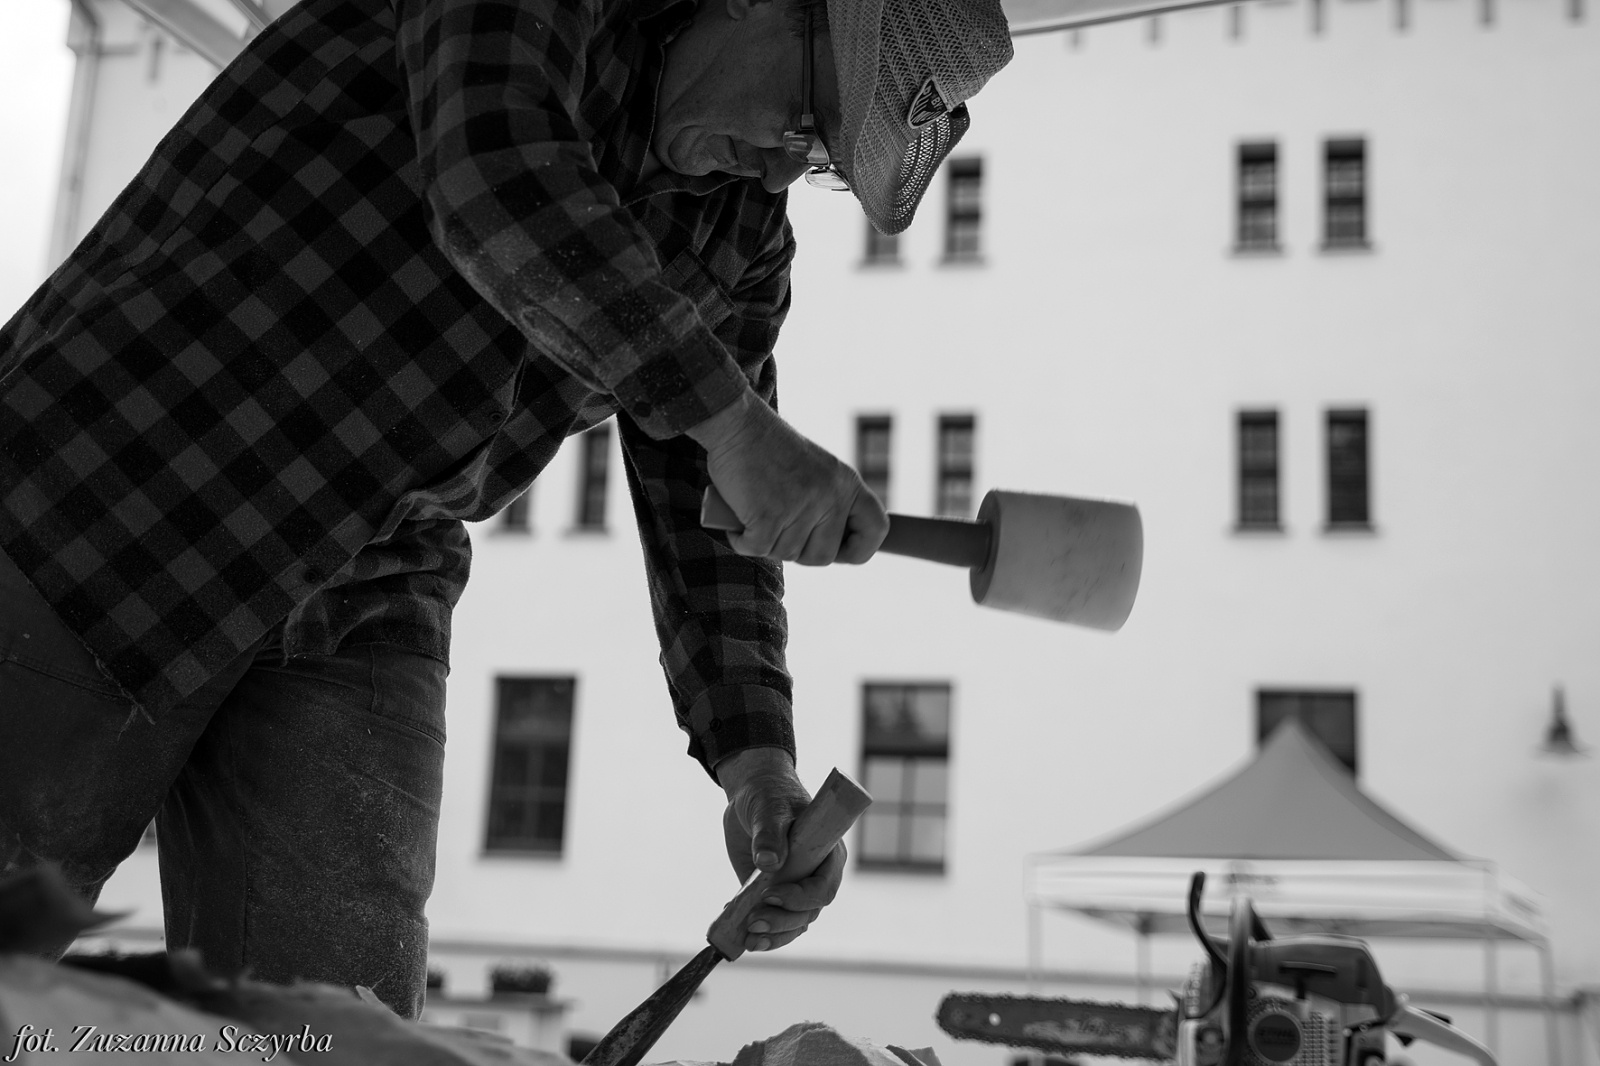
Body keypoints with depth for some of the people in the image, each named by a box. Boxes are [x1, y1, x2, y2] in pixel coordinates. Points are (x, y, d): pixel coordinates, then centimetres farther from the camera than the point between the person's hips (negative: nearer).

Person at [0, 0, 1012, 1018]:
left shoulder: (743, 241, 7)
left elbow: (706, 510, 4)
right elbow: (493, 170, -30)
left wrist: (756, 759, -11)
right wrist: (737, 421, -38)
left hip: (355, 616, 5)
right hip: (103, 499, -5)